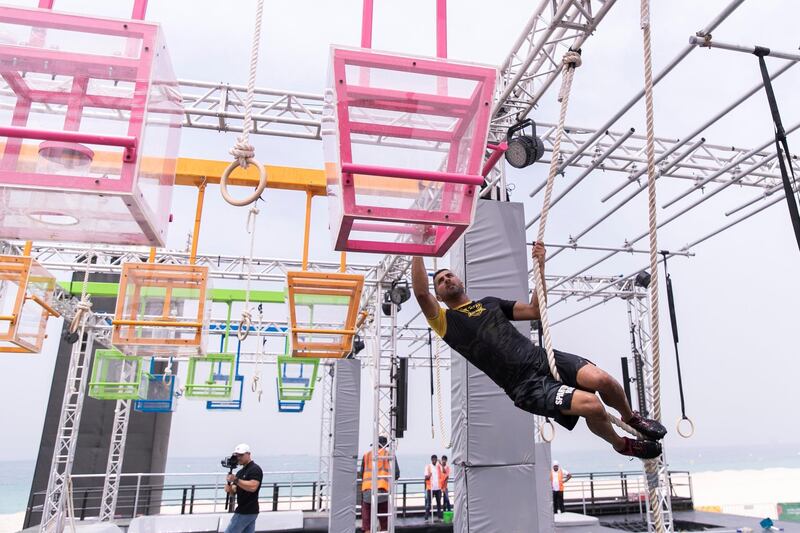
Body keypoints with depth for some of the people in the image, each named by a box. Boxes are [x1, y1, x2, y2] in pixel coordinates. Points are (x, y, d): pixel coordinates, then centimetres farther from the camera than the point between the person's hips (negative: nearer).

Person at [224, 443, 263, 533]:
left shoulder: (255, 469, -11)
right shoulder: (240, 472, 17)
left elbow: (252, 487, -26)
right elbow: (234, 491, 15)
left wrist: (236, 480, -26)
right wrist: (229, 488, -8)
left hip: (246, 512, -9)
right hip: (244, 511, 9)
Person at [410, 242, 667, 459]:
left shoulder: (491, 302, 22)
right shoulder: (445, 321, 5)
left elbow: (535, 310, 20)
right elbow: (421, 293, -13)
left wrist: (540, 268, 13)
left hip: (542, 357, 5)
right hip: (526, 386, -5)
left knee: (602, 379, -21)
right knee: (592, 405, -24)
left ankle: (631, 417, 13)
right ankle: (622, 445, 10)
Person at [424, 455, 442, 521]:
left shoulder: (438, 466, 10)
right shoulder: (428, 467, -1)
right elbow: (426, 477, -5)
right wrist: (428, 476, -27)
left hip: (438, 488, 4)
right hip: (430, 488, -4)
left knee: (439, 503, 9)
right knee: (428, 503, -3)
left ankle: (439, 516, 17)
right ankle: (426, 518, -2)